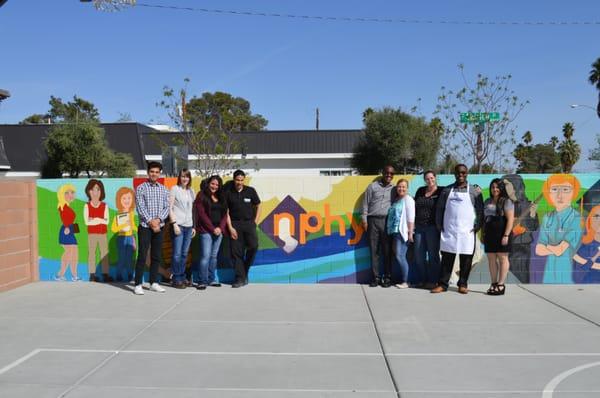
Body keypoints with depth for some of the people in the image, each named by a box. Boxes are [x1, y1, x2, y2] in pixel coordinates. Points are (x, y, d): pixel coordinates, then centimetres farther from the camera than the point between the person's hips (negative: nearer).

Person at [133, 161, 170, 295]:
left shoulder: (163, 189, 10)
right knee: (142, 256, -5)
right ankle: (138, 285, -1)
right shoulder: (141, 188, -2)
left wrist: (158, 219, -11)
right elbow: (140, 208, -9)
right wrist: (150, 221, -15)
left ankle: (154, 283, 17)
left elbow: (166, 207, 4)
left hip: (159, 226, 4)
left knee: (156, 256, 8)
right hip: (145, 227, -4)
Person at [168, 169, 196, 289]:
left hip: (189, 226, 5)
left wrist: (194, 226, 12)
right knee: (177, 254, -5)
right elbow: (170, 208, -4)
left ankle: (182, 278, 16)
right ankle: (176, 279, 2)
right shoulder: (175, 189, 0)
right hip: (178, 225, -5)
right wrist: (174, 224, -12)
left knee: (184, 254, 7)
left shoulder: (191, 191, 15)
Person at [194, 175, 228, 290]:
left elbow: (225, 214, 13)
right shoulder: (202, 196, 0)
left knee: (214, 256, 9)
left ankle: (211, 279, 15)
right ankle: (203, 281, -7)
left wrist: (220, 227, -3)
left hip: (219, 230, 5)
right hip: (206, 230, -5)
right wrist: (212, 228, -11)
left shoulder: (221, 198, 16)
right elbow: (202, 214, -7)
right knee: (206, 255, -10)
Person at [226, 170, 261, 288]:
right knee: (236, 251, -1)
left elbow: (258, 206, 10)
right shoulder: (229, 193, 3)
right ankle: (240, 278, 6)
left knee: (253, 246, -18)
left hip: (249, 223, 0)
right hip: (235, 224, 1)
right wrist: (230, 227, -5)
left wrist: (255, 222, 1)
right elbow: (226, 212, 4)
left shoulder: (250, 191, 3)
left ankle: (245, 271, 4)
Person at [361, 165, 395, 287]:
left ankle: (387, 277, 4)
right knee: (374, 250, 1)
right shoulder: (372, 186, 7)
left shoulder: (394, 189, 11)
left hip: (387, 221, 0)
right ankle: (376, 277, 5)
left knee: (387, 251, -1)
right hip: (373, 220, 0)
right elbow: (365, 203, 6)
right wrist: (364, 219, -1)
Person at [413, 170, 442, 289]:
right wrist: (413, 223, 13)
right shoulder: (420, 191, 14)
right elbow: (414, 207, 18)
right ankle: (421, 280, 16)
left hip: (433, 227, -5)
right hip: (419, 227, 5)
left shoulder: (441, 192, -1)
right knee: (419, 255, 7)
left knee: (433, 254, 1)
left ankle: (432, 281, 7)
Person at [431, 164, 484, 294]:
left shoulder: (474, 191, 6)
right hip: (448, 231, 1)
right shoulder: (446, 190, 10)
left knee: (466, 259, 2)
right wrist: (439, 226, 3)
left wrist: (476, 227, -4)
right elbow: (439, 209, 10)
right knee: (447, 258, 3)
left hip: (467, 232, -1)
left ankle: (462, 284, 13)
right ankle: (442, 284, 8)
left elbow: (480, 211, 5)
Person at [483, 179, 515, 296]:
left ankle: (501, 285, -1)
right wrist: (483, 233, 14)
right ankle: (493, 284, 12)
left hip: (501, 234, -7)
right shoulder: (488, 202, 16)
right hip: (489, 234, 7)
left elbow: (510, 219, -11)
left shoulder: (506, 201, -4)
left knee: (502, 258, -3)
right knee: (491, 259, 7)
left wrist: (506, 235, -18)